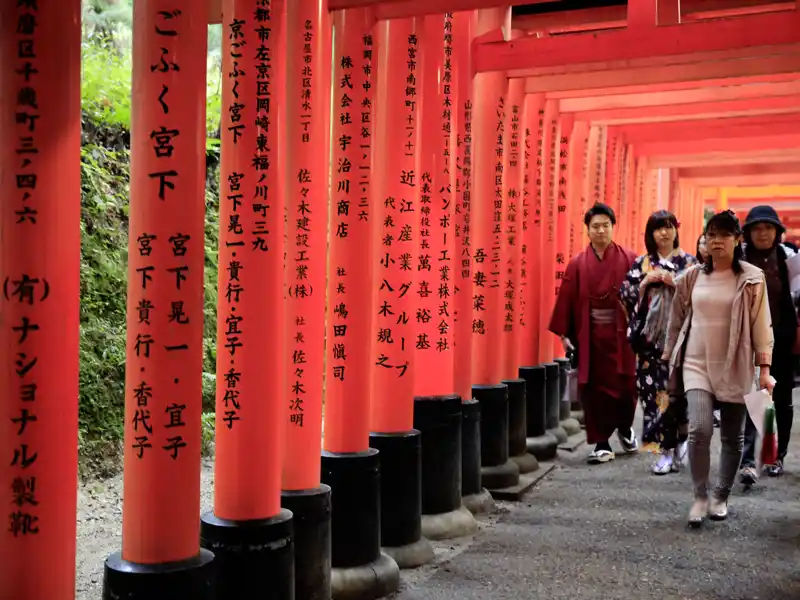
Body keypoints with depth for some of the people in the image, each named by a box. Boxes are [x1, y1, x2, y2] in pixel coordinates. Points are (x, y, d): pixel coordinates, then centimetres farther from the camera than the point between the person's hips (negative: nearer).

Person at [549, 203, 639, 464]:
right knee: (593, 388, 2)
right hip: (590, 336, 1)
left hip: (621, 333, -1)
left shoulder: (629, 260, 0)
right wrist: (564, 333, -2)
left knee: (626, 385, 3)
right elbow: (567, 299, 1)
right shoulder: (577, 264, 2)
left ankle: (625, 427, 34)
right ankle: (601, 443, 14)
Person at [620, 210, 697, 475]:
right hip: (650, 337, 2)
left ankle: (679, 441, 15)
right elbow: (626, 295, 6)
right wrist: (646, 282, -9)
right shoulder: (641, 263, 11)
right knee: (654, 389, -2)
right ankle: (666, 449, 8)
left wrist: (676, 282, -13)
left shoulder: (689, 261, 7)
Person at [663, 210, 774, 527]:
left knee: (732, 437, 8)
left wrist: (764, 368, -8)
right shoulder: (691, 277, 4)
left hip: (734, 367, 0)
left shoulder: (752, 279, -2)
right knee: (699, 430, -15)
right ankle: (700, 496, 2)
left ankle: (721, 496, 27)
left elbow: (761, 325, -3)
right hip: (696, 364, 1)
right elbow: (677, 321, 10)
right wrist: (669, 359, 11)